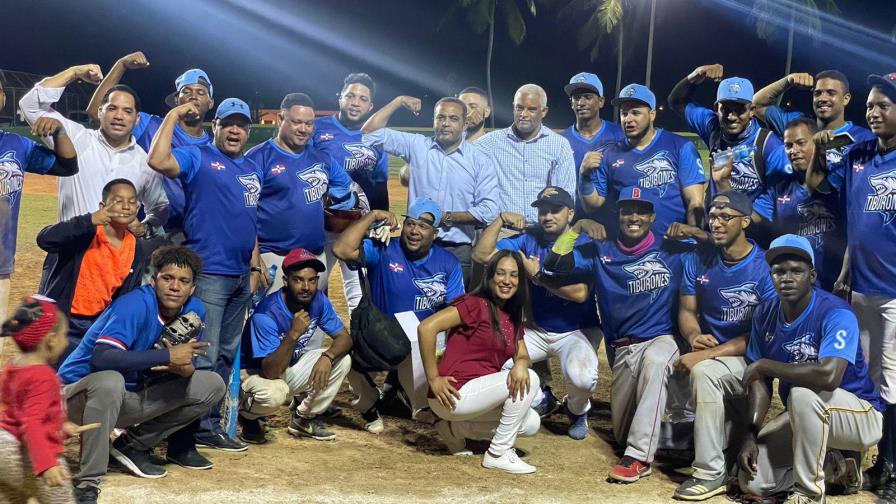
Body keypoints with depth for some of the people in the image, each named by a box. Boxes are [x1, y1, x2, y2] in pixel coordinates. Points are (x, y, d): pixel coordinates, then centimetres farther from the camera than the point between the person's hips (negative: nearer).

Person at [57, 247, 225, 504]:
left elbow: (186, 364, 6)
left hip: (131, 399, 7)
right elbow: (101, 357, -38)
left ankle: (134, 445, 4)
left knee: (212, 385, 0)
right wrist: (167, 356, -34)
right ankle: (87, 481, -27)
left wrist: (185, 368, -20)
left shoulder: (194, 310, -4)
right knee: (109, 381, -41)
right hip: (80, 394, -7)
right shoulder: (136, 305, -24)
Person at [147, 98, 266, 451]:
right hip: (209, 273, -8)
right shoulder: (197, 158, -4)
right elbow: (159, 161, -24)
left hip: (241, 276, 8)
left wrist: (255, 266, 14)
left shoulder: (253, 169, 17)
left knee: (226, 355, 14)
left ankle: (211, 422, 23)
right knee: (204, 356, -7)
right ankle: (201, 428, 1)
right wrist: (172, 116, -16)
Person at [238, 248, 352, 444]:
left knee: (342, 360, -12)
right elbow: (270, 372, -34)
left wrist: (327, 357, -28)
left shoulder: (318, 301, -11)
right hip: (256, 374, -6)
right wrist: (294, 335, -46)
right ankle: (247, 415, -2)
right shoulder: (267, 313, -31)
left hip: (290, 367, 6)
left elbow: (344, 338, -6)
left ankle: (304, 418, 5)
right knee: (275, 392, -39)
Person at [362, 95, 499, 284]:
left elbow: (488, 211, -6)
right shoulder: (417, 146, 7)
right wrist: (399, 101, 3)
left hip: (459, 252, -1)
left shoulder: (480, 161, 2)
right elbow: (370, 133, 5)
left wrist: (447, 217, -10)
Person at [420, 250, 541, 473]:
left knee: (531, 423, 3)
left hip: (480, 392, 9)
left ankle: (456, 429, 12)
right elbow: (426, 327, -23)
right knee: (530, 380, -17)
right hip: (455, 395, -9)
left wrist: (521, 364, -20)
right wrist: (433, 379, -21)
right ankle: (498, 454, -9)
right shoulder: (476, 304, -13)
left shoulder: (513, 318, 13)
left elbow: (523, 356, 6)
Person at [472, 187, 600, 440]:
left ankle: (578, 411, 6)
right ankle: (538, 398, 12)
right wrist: (500, 220, -16)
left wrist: (536, 275, -18)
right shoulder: (529, 240, 1)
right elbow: (481, 254, -6)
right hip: (537, 330, 4)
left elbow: (580, 293, -24)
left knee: (581, 376, -34)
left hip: (578, 331, -4)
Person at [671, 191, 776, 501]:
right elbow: (687, 311, 9)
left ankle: (711, 472, -25)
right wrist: (694, 337, -16)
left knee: (703, 371, -34)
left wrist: (707, 354, -24)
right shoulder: (698, 260, 3)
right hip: (708, 351, 6)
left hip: (749, 359, -6)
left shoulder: (766, 266, -13)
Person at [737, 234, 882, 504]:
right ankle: (833, 466, 14)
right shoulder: (765, 314, -3)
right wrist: (751, 434, -13)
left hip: (860, 415, -6)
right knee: (751, 480, -8)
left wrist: (765, 365, -29)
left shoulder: (836, 314, -24)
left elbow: (828, 375, -41)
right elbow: (760, 382, 0)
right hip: (802, 418, 7)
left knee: (803, 392, -37)